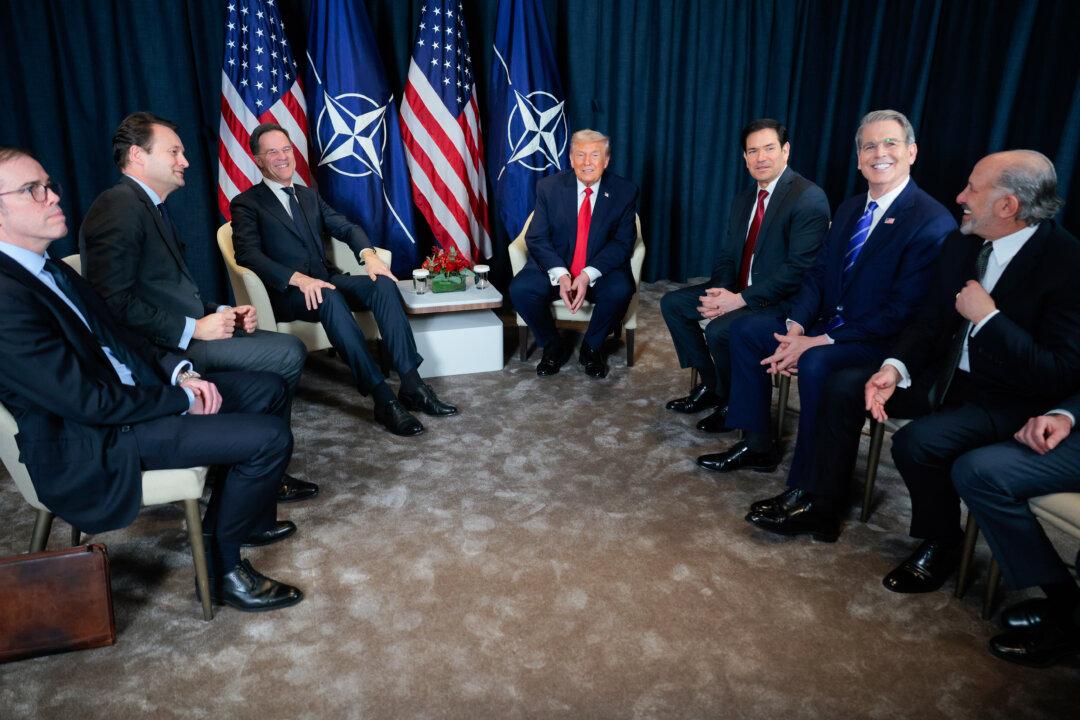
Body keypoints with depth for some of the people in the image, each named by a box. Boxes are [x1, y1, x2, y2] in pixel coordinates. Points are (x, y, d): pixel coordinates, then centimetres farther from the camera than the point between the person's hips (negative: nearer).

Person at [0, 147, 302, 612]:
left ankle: (246, 517, 26)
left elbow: (116, 335, 14)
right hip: (92, 443, -10)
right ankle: (223, 564, 2)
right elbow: (90, 402, -25)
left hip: (131, 389, 10)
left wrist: (177, 371, -2)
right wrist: (182, 400, -14)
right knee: (271, 436, -20)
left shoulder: (47, 268, 7)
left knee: (268, 389, 12)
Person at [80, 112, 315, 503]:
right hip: (162, 348, -10)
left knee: (286, 349, 1)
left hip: (183, 334, 10)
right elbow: (115, 301, -21)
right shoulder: (119, 207, -14)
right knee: (288, 353, -17)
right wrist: (194, 328, -20)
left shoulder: (149, 206, 17)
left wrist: (220, 312, 2)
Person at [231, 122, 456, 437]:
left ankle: (412, 385, -29)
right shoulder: (246, 204, 4)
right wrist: (300, 279, -27)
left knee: (383, 283, -23)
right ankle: (383, 399, -40)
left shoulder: (310, 196, 22)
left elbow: (345, 227, 11)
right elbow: (248, 254, -12)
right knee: (330, 298, -38)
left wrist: (368, 254, -13)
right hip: (287, 293, -5)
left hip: (326, 280, 5)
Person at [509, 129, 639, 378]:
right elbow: (537, 237, -5)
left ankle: (591, 348, -2)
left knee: (620, 291, -32)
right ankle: (554, 346, 1)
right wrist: (560, 275, -23)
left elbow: (623, 243, -7)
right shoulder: (549, 187, -3)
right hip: (555, 268, 1)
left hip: (600, 271, -1)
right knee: (520, 289, -25)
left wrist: (588, 275, -23)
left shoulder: (625, 192, -4)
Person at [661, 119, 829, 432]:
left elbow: (799, 269, -23)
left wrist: (741, 299, -25)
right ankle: (710, 384, 10)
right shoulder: (743, 200, 11)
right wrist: (720, 291, -10)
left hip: (782, 300, -8)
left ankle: (733, 404, -1)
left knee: (719, 330, -30)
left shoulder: (810, 199, -16)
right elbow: (727, 256, 12)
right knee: (672, 303, 1)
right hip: (737, 291, 9)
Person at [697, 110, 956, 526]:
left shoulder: (933, 222, -16)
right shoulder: (849, 209, 11)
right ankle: (756, 445, 9)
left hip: (883, 341, -8)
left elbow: (902, 313, -22)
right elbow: (816, 275, 9)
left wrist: (818, 342, -24)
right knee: (745, 330, 2)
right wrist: (795, 327, -11)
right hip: (827, 322, 8)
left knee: (816, 365, -35)